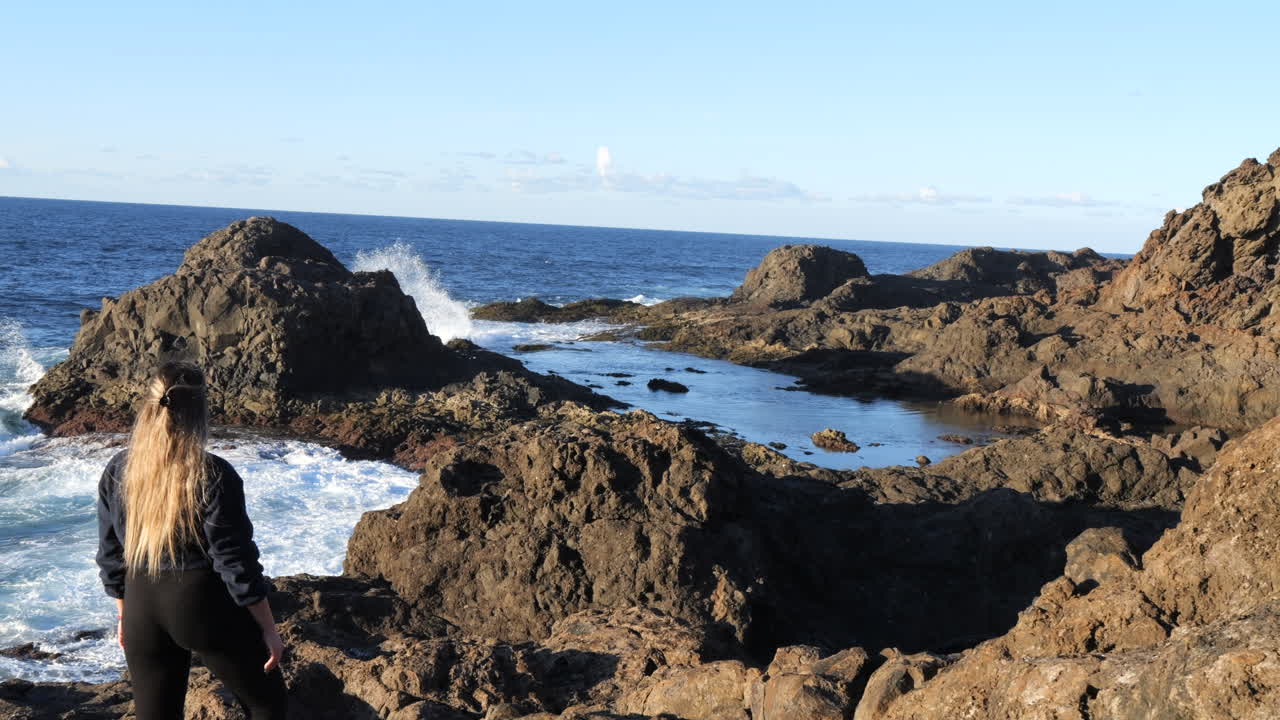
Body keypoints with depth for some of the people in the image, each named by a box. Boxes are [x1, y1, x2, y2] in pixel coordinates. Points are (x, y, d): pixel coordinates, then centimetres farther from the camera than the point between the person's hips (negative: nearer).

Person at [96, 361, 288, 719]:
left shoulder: (118, 471, -3)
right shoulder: (213, 477, -18)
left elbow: (110, 556, 7)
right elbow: (236, 564, -15)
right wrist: (268, 629, -5)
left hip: (143, 609, 5)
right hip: (207, 607, -5)